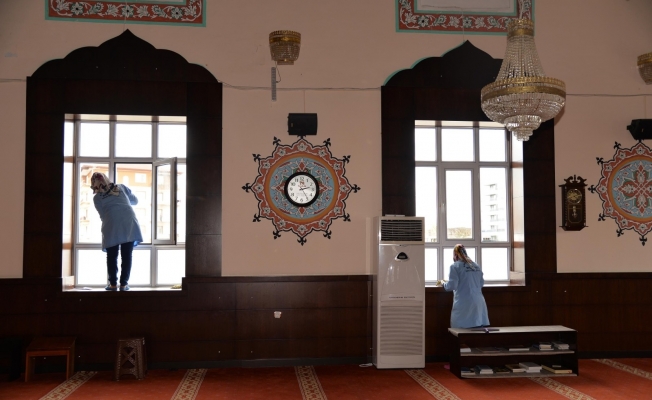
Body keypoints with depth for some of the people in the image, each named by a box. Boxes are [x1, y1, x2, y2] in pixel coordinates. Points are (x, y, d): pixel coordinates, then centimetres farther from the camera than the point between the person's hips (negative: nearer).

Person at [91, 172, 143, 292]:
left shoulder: (97, 197, 14)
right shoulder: (121, 187, 20)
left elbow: (102, 215, 13)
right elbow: (135, 200, 31)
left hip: (112, 226, -1)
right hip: (129, 224, 2)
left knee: (111, 256, 11)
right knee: (127, 255, 6)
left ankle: (113, 284, 12)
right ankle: (124, 284, 7)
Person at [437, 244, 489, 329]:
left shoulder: (455, 266, -5)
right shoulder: (476, 266, 11)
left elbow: (451, 286, -8)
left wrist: (442, 283, 10)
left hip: (463, 304, -5)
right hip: (479, 302, 6)